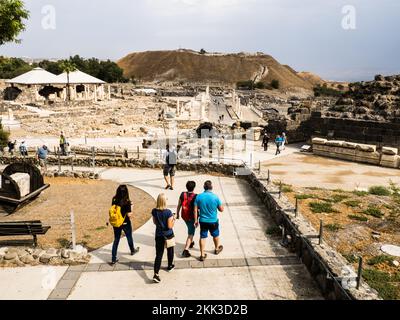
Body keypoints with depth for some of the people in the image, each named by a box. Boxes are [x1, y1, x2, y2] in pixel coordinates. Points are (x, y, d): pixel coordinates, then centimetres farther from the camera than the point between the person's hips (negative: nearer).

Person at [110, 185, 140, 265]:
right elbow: (129, 215, -21)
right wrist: (131, 207, -9)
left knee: (116, 240, 13)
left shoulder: (114, 200, -8)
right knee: (129, 237, 23)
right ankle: (132, 250, 47)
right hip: (125, 223, -3)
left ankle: (113, 259, 12)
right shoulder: (127, 202, -23)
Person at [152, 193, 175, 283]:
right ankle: (170, 266, 44)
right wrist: (173, 219, -4)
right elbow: (170, 226, -19)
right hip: (168, 235, -2)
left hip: (158, 235, 3)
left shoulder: (154, 211, -7)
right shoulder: (168, 212, -22)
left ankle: (156, 274, -6)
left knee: (158, 254, 3)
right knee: (170, 250, 24)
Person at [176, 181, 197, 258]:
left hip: (184, 216, 5)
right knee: (191, 234, 1)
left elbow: (179, 205, 0)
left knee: (190, 229, 31)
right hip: (192, 217, -5)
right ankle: (186, 250, -8)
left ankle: (191, 243, 48)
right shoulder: (195, 196, -20)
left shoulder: (182, 194, -8)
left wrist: (177, 214, 14)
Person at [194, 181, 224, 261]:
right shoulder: (215, 197, -18)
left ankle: (202, 255, 18)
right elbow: (221, 209, -9)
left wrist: (196, 220, 3)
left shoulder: (199, 197, -12)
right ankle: (217, 249, 45)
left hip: (202, 221, 1)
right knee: (215, 235, 23)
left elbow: (195, 210, -7)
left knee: (202, 237, 13)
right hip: (213, 221, -1)